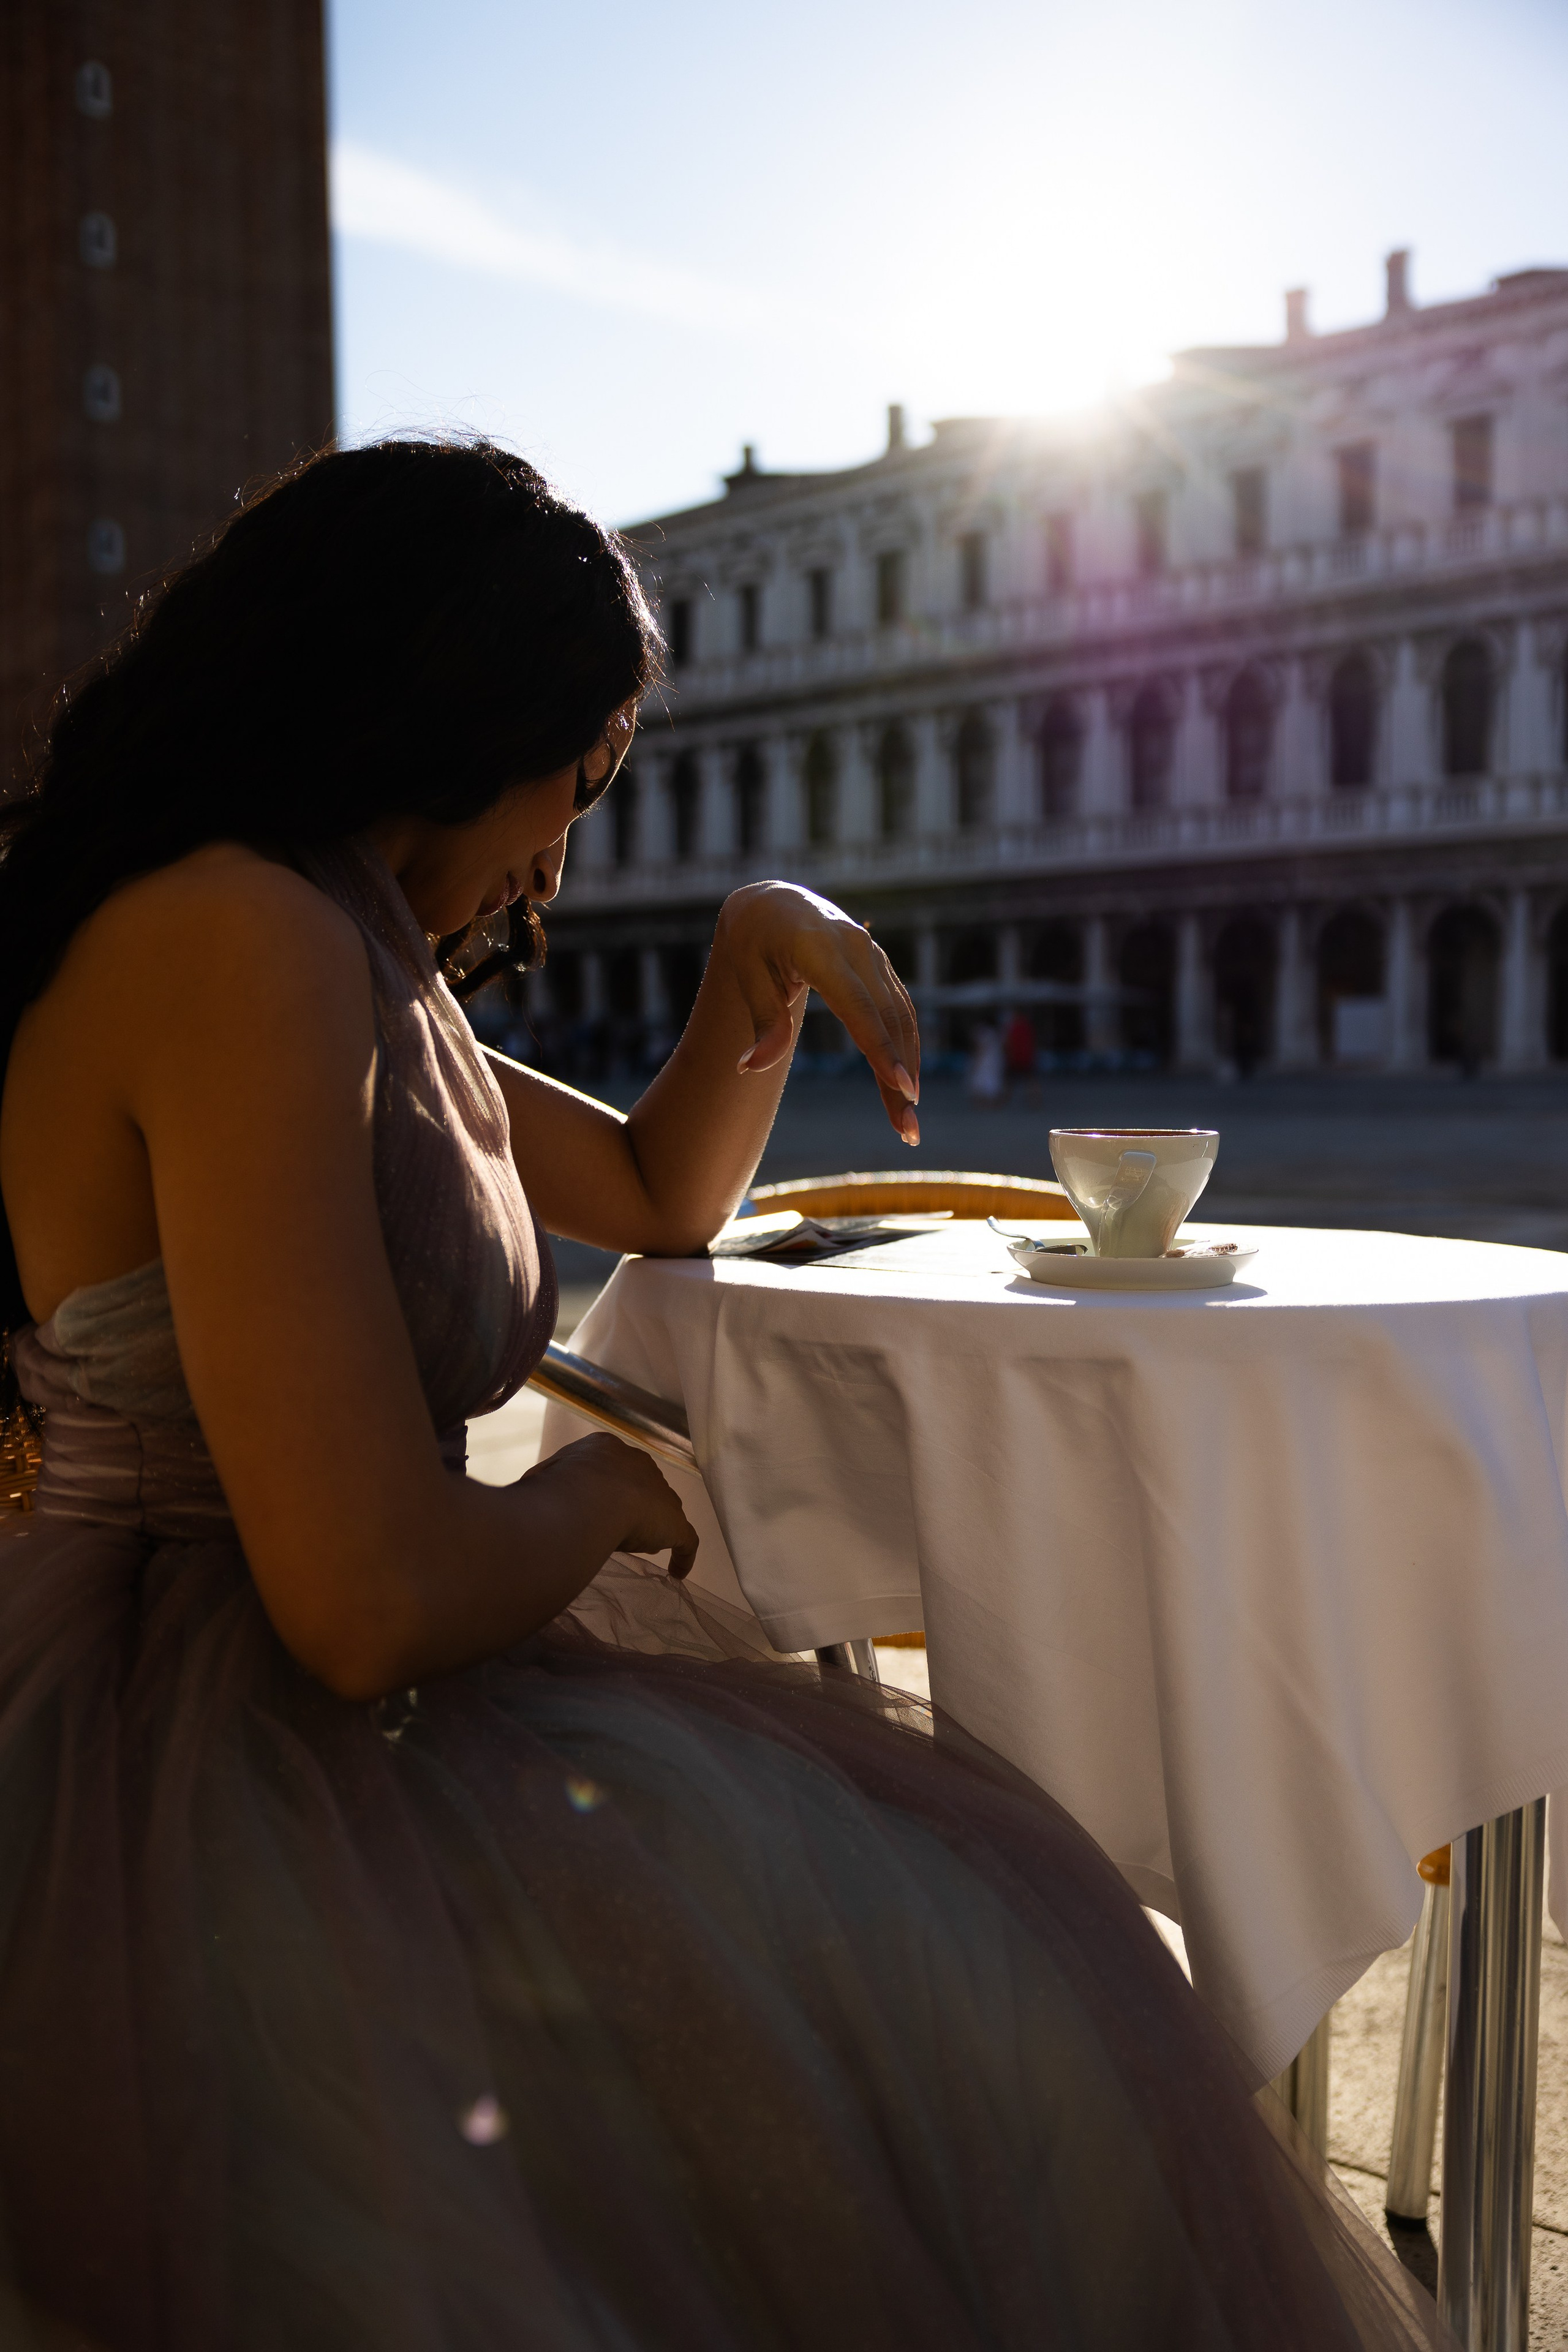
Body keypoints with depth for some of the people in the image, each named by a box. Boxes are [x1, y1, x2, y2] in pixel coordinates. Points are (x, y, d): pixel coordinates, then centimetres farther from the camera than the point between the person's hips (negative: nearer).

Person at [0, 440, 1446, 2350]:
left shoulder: (363, 966, 12)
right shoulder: (236, 940, -21)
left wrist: (765, 953, 8)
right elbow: (370, 1600, -26)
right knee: (959, 2004, -6)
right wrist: (597, 1498, -6)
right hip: (198, 1798, -10)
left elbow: (661, 1197, 24)